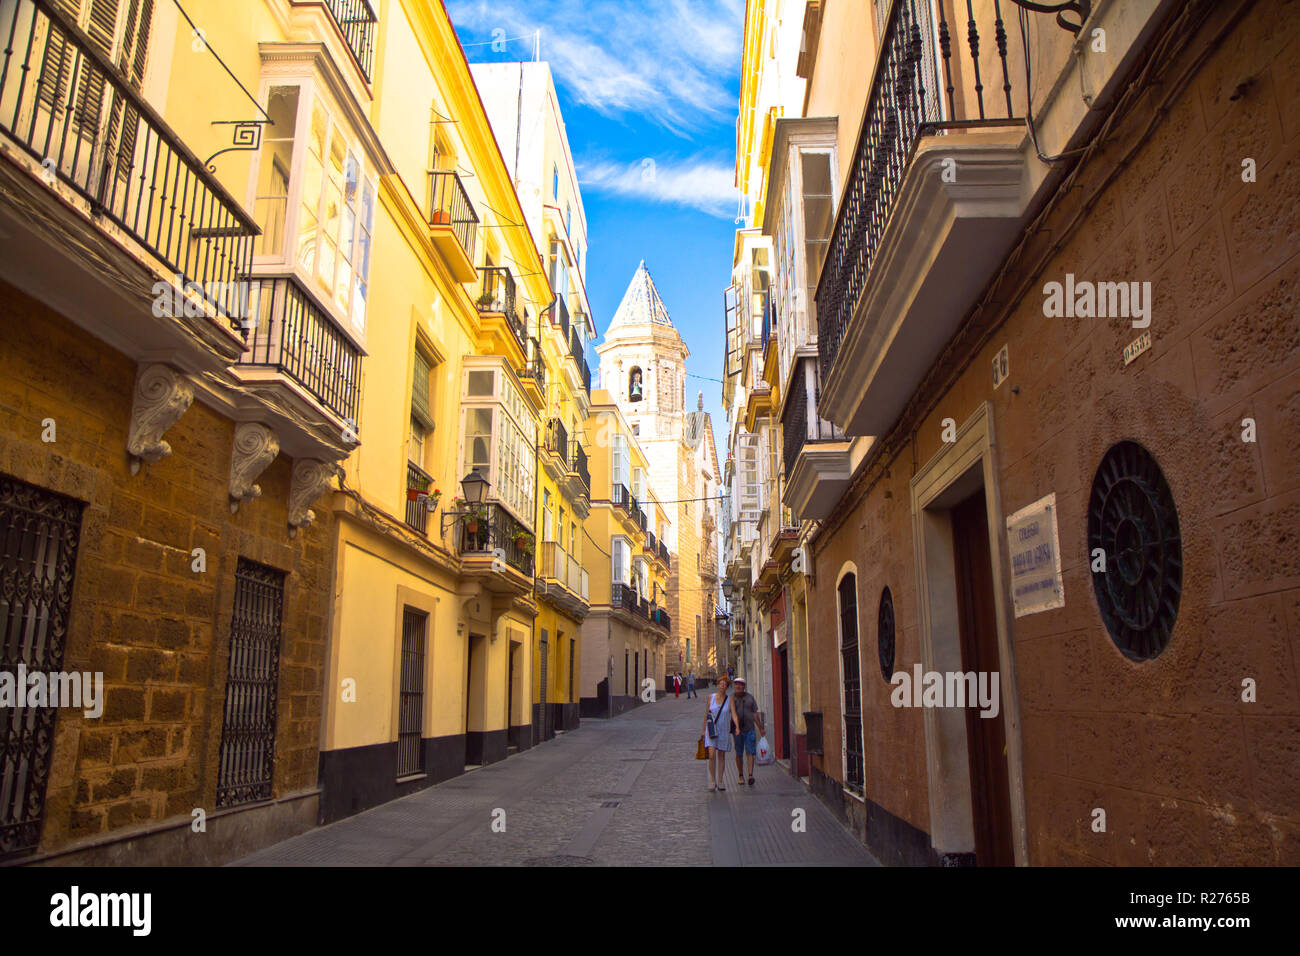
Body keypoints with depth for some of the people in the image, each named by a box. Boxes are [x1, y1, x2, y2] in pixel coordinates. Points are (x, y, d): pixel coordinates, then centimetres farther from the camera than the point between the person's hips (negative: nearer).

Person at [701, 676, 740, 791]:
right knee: (712, 755, -13)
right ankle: (712, 782, -2)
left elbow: (733, 714, -12)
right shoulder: (711, 697, 0)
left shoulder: (729, 699, -3)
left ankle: (720, 782, 19)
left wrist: (737, 727, -30)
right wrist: (704, 730, 8)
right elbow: (706, 713, 7)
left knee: (721, 756, 8)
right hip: (711, 730, 0)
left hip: (724, 731, 1)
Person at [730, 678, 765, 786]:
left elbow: (755, 714, 7)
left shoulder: (750, 698, 4)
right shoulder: (731, 698, 2)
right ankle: (741, 775, 19)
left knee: (750, 752, -10)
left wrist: (761, 729, 7)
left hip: (749, 729, 0)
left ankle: (751, 775, -16)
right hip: (737, 730, 0)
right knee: (739, 754, 7)